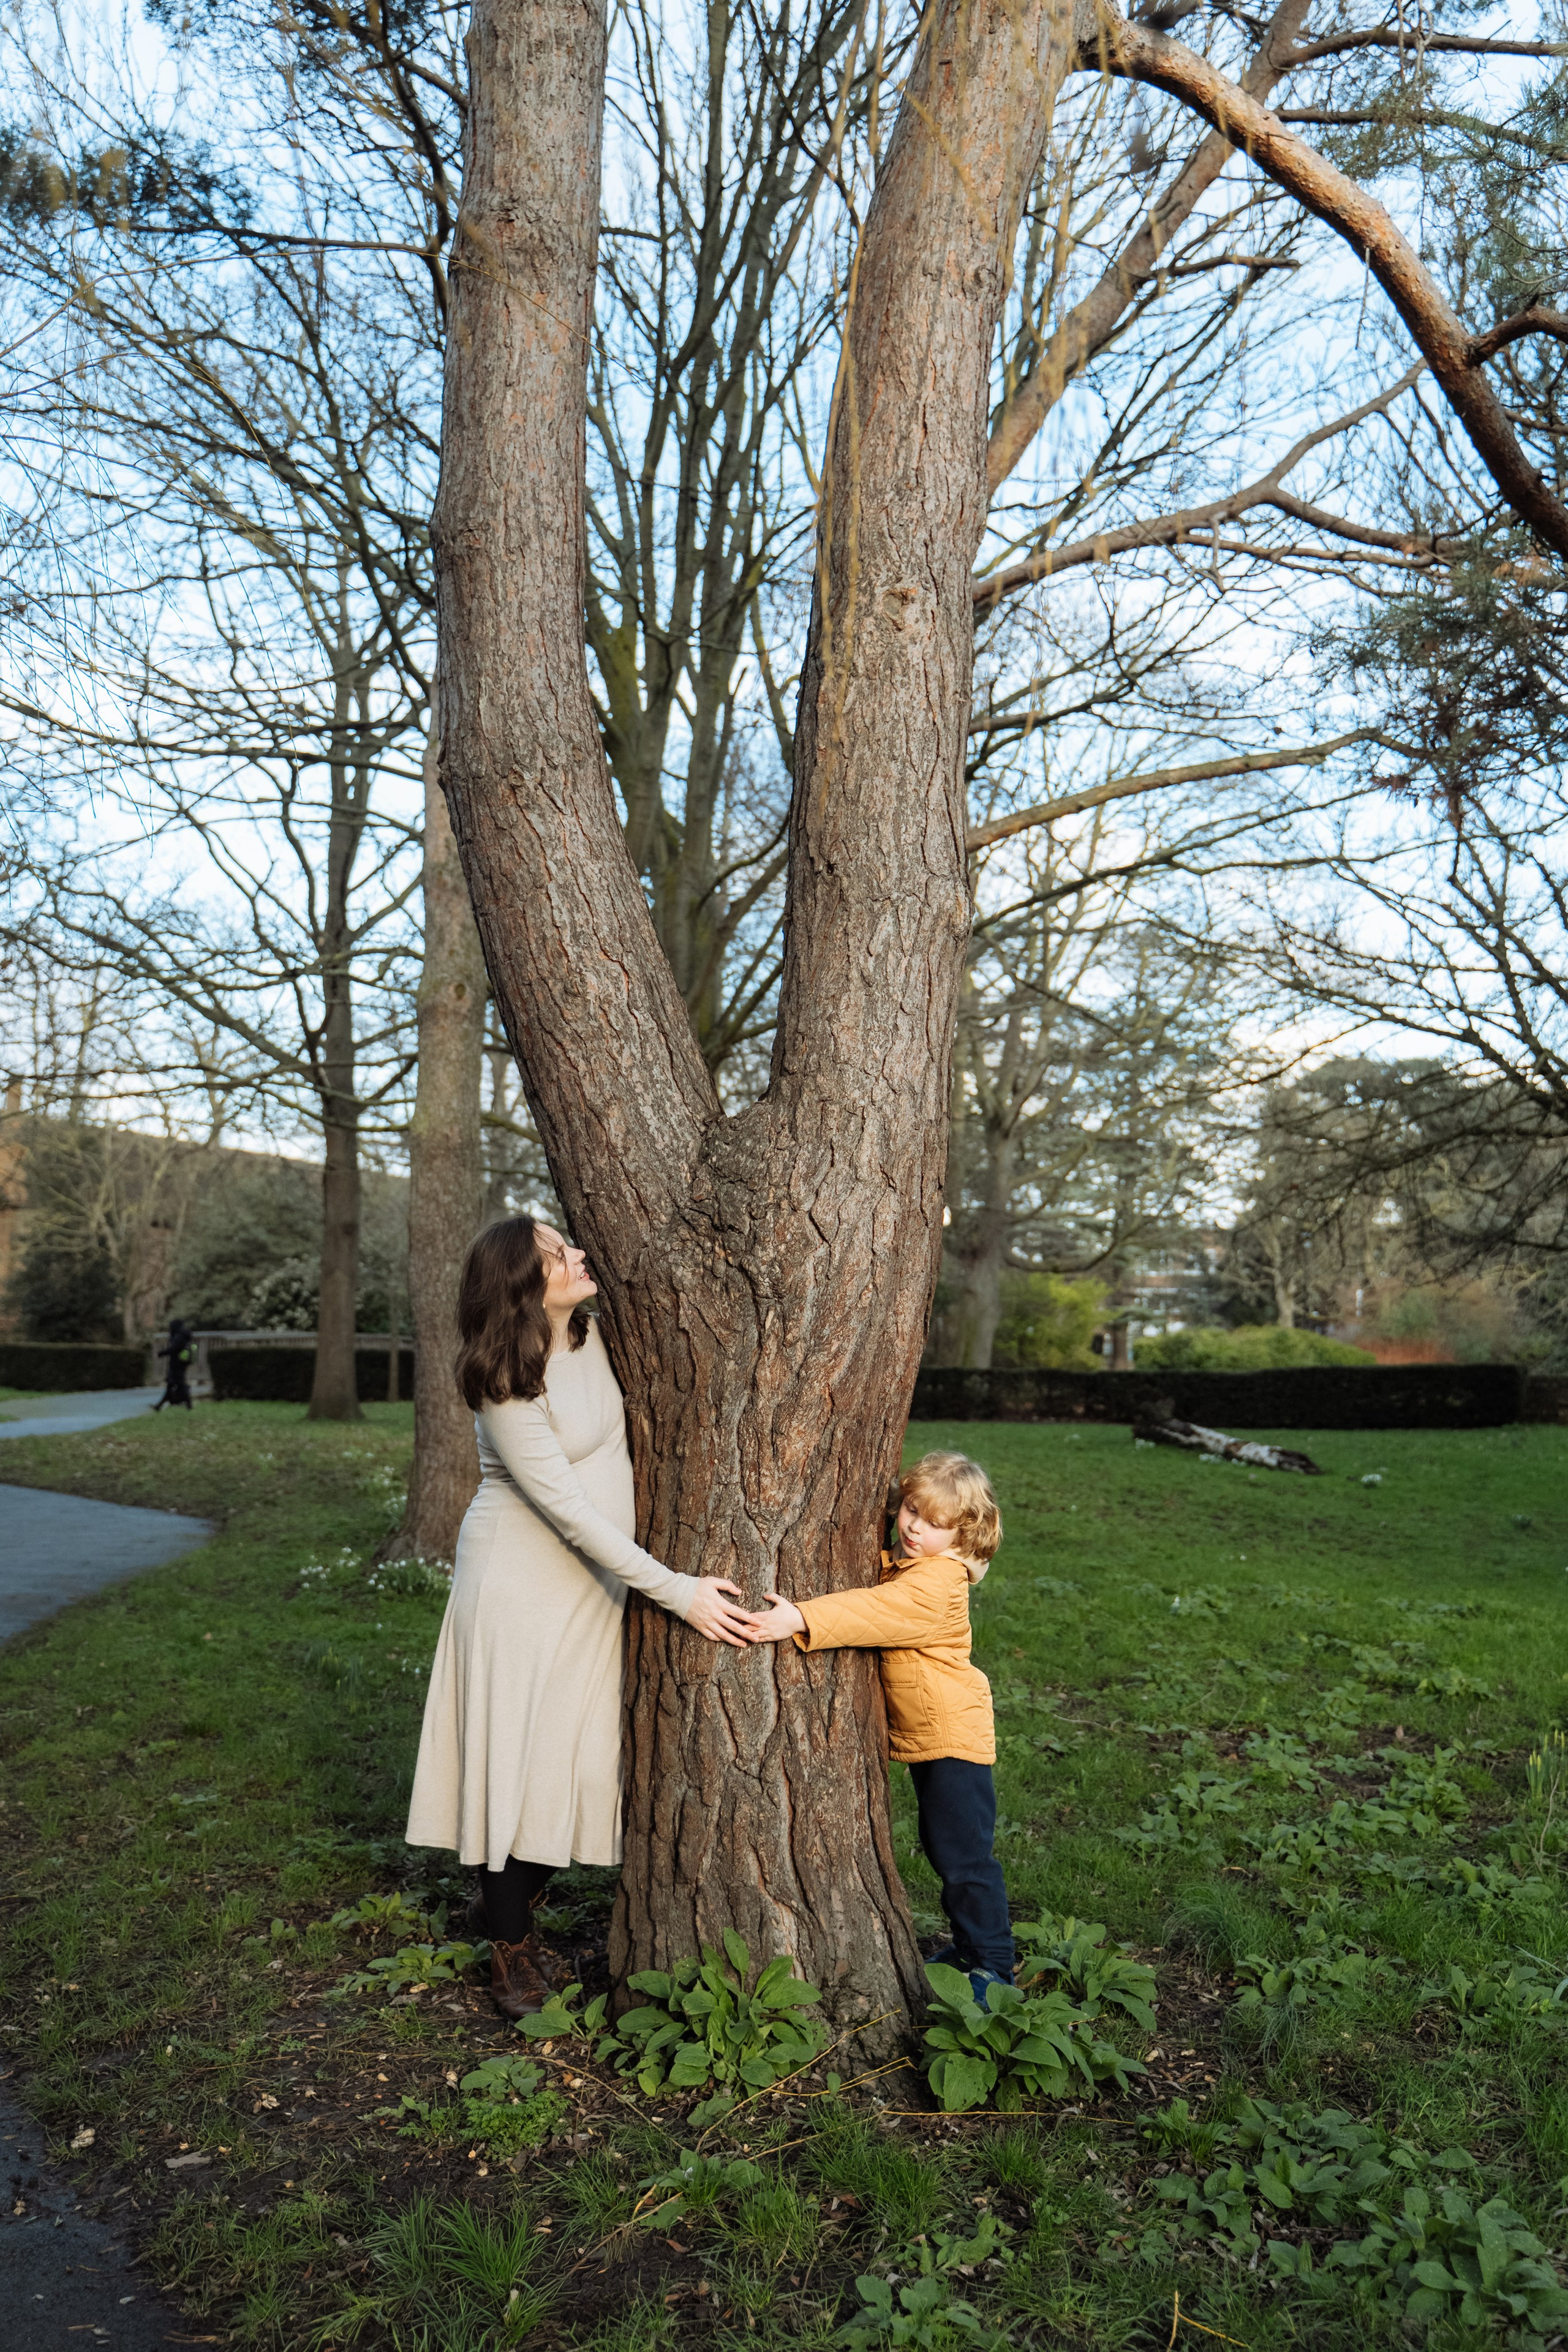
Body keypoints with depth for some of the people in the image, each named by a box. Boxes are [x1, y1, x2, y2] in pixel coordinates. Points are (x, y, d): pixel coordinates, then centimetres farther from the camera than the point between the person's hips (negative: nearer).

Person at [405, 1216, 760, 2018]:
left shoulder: (593, 1334, -4)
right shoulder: (507, 1391, -23)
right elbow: (570, 1511, -24)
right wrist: (676, 1591, -24)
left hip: (595, 1580, 7)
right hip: (522, 1581, -6)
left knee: (580, 1754, 11)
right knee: (519, 1751, 3)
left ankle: (518, 1899, 33)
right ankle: (509, 1947, 22)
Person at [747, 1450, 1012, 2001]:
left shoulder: (938, 1581, -24)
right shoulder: (901, 1565, 7)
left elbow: (876, 1611, -36)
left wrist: (801, 1619, -44)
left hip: (954, 1736, -10)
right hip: (922, 1737, 10)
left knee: (965, 1856, -3)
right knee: (941, 1848, 20)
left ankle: (993, 1965, 11)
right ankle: (969, 1947, 35)